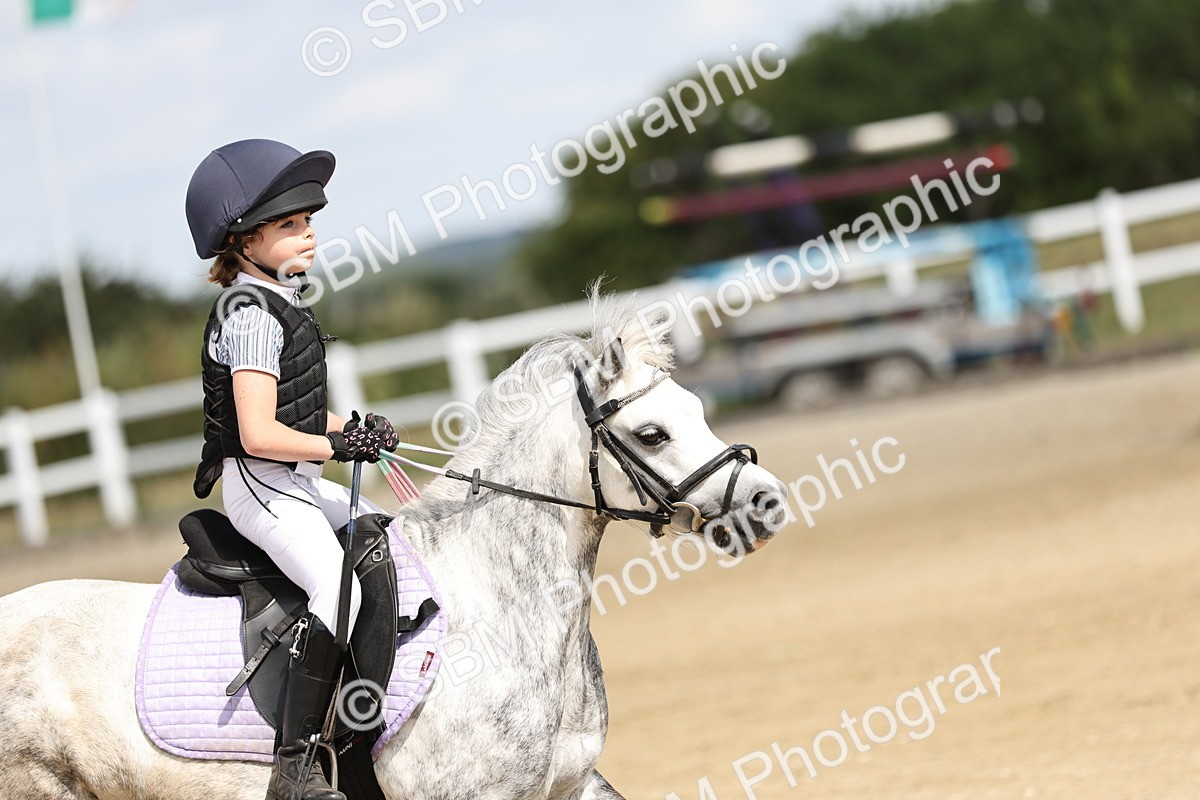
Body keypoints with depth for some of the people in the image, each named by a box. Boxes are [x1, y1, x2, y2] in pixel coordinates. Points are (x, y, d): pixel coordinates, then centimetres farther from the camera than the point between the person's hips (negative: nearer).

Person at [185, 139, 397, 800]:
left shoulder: (275, 300, 12)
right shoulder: (251, 314, -19)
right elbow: (259, 435, -26)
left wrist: (356, 426, 9)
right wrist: (340, 445, -18)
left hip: (296, 482, 11)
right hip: (261, 486, -11)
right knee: (341, 588, -27)